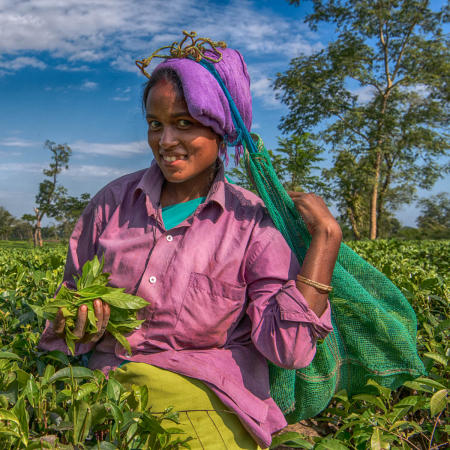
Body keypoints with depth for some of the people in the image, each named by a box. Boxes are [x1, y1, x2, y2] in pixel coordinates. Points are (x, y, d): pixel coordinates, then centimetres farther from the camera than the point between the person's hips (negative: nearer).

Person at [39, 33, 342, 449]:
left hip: (204, 397, -2)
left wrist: (326, 235, -13)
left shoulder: (252, 221, -2)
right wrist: (78, 322, -4)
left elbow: (289, 346, -10)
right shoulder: (113, 202, 7)